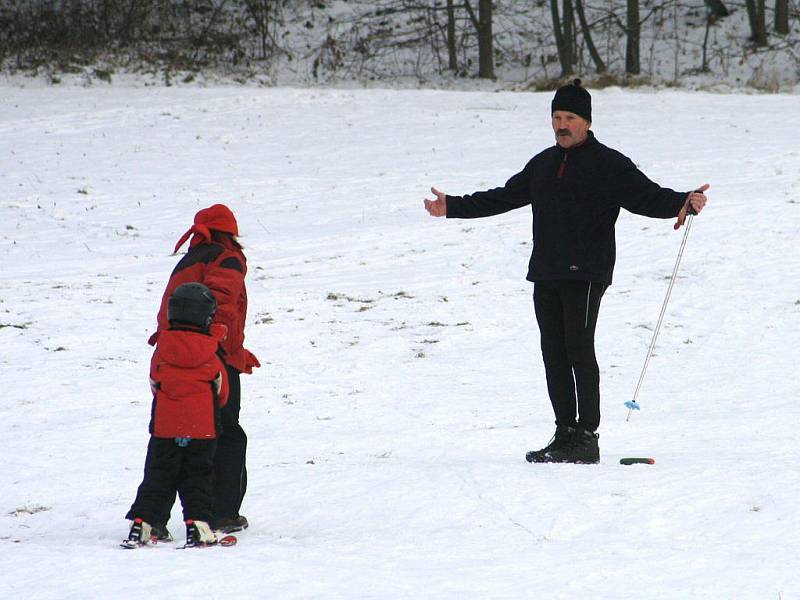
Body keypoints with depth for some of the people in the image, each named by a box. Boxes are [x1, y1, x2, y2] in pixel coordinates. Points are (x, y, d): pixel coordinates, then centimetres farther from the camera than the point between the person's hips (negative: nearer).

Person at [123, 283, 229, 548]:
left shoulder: (162, 349, -2)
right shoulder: (211, 353, -5)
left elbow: (154, 383, 11)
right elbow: (221, 392, 7)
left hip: (165, 428, 1)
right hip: (203, 428, -1)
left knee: (157, 477, 8)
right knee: (197, 477, 7)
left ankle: (140, 523, 0)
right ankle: (197, 525, -4)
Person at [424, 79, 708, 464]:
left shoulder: (609, 165, -1)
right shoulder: (543, 165, 19)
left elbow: (647, 197, -10)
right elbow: (503, 198, 29)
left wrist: (683, 203, -29)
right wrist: (453, 207, 30)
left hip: (586, 275, -7)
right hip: (545, 274, 7)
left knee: (579, 350, -12)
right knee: (553, 354, 6)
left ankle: (587, 438, -10)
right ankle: (565, 434, 12)